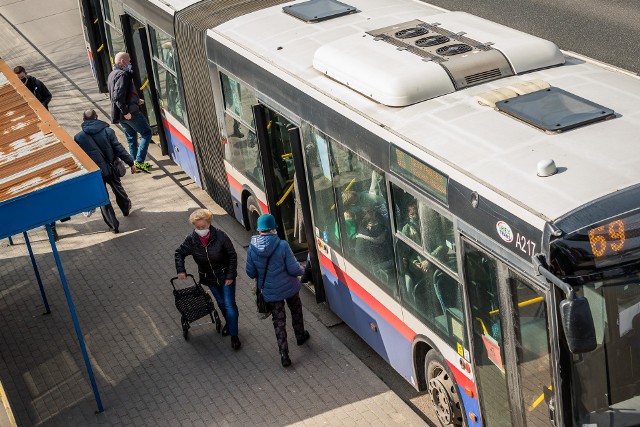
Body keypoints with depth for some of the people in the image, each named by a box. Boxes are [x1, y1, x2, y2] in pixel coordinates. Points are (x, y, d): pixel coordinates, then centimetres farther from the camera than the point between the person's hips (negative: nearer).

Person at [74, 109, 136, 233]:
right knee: (118, 189, 28)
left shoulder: (78, 138, -10)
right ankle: (126, 208, 52)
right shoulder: (108, 131, -10)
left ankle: (114, 225, 10)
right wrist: (131, 163, 2)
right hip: (110, 169, 2)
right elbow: (119, 149, -7)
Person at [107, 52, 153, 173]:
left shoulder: (111, 75, 16)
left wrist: (136, 100, 22)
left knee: (131, 137, 17)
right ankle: (139, 161, -12)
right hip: (130, 112, -10)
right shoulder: (122, 74, -17)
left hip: (121, 114, 10)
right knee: (146, 133, -4)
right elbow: (118, 96, -26)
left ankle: (136, 164, 21)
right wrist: (125, 112, -24)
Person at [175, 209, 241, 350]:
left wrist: (230, 276, -15)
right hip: (209, 278, 3)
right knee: (221, 302, 20)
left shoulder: (220, 236, -26)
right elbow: (179, 253, 2)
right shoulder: (191, 240, -18)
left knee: (229, 305, -4)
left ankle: (234, 335, 8)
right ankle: (228, 323, 47)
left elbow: (232, 256, -15)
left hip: (225, 276, -3)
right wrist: (180, 270, -9)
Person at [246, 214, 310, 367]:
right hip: (289, 287, -1)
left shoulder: (252, 248, -14)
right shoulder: (282, 245, -22)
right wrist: (302, 270, 4)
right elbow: (294, 269, -19)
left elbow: (251, 273, -5)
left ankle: (284, 354, 8)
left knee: (278, 320, 13)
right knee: (296, 312, 27)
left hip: (270, 291, 1)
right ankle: (300, 336, 48)